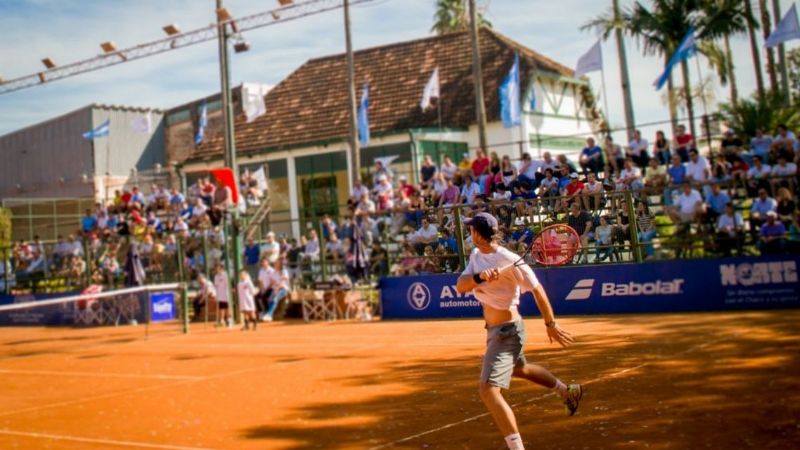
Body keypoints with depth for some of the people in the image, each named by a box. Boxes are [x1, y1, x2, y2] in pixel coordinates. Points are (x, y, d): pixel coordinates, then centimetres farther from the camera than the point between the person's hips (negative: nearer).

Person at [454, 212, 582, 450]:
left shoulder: (509, 260, -22)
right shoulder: (476, 256, -1)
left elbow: (537, 289, -14)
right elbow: (460, 286, -13)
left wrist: (550, 324, -8)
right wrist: (479, 277, -34)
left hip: (507, 330, -10)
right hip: (494, 330, 10)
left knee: (488, 391, -19)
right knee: (519, 369, 33)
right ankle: (568, 392, 55)